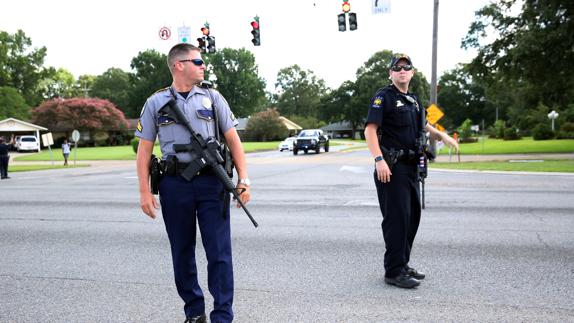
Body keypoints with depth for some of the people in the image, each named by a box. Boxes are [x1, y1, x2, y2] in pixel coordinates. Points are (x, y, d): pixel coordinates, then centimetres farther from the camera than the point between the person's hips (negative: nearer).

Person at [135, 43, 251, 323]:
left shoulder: (213, 98, 9)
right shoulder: (155, 103, 8)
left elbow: (233, 139, 7)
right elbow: (144, 148, 7)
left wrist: (243, 179, -1)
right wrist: (144, 191, 0)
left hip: (211, 182, 0)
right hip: (174, 184, 1)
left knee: (220, 253, -2)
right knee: (182, 253, 11)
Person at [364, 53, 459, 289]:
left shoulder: (414, 100, 18)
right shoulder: (383, 96, -7)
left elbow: (422, 126, 34)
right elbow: (370, 130, -17)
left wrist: (441, 135, 17)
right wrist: (379, 159, -28)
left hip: (411, 166, 9)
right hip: (392, 167, -9)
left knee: (412, 216, 14)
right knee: (397, 218, -7)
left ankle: (402, 265, 27)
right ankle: (393, 272, 3)